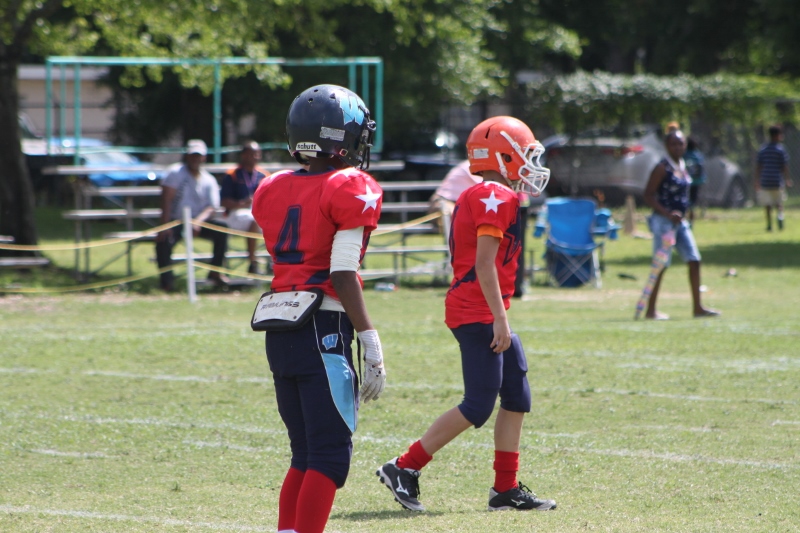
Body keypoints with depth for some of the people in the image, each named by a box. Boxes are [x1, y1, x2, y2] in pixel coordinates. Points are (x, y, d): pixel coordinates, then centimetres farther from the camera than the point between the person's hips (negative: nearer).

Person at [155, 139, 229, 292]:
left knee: (221, 229, -21)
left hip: (199, 222, 3)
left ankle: (215, 272, -12)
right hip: (176, 221, -3)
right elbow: (166, 199, -13)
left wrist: (198, 221, -24)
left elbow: (212, 208, -3)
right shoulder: (176, 174, -3)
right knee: (164, 239, -32)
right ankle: (167, 282, -25)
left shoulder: (209, 181, 7)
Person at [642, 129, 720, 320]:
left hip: (680, 221, 8)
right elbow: (648, 196, -16)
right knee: (661, 266, -5)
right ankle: (651, 310, 2)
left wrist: (681, 215, 14)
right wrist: (668, 214, -24)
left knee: (694, 261, 4)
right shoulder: (662, 168, -13)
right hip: (663, 221, -8)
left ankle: (697, 307, 9)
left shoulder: (682, 166, 11)